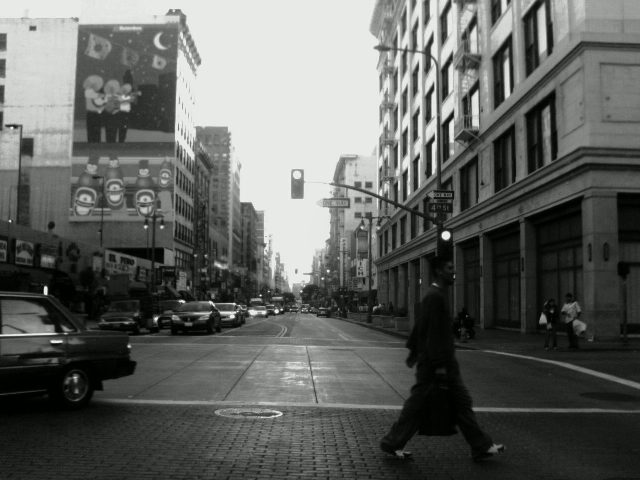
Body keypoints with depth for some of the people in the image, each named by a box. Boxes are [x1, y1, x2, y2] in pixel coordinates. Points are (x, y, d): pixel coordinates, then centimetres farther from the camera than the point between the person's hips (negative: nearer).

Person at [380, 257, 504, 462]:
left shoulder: (438, 295, 13)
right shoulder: (434, 296, -19)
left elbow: (420, 325, 19)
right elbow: (432, 332, -23)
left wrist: (413, 350, 24)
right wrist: (439, 365, -23)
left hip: (446, 360, 10)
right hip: (435, 361, -10)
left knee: (461, 402, 10)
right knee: (417, 405, 1)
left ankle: (481, 447, 16)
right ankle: (392, 443, 15)